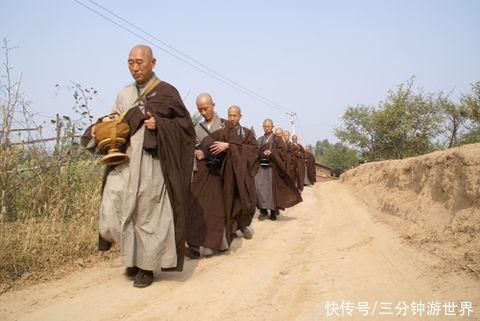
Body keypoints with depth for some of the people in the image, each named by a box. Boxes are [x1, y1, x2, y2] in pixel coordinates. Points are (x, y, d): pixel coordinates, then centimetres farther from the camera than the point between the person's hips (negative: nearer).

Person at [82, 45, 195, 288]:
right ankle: (132, 253, 26)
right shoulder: (124, 95, 13)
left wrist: (159, 125, -16)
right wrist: (97, 130, -3)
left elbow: (185, 125, -1)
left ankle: (146, 266, 22)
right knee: (111, 213, -1)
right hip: (122, 162, 4)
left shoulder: (167, 92, 0)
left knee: (148, 214, 3)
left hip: (151, 165, -4)